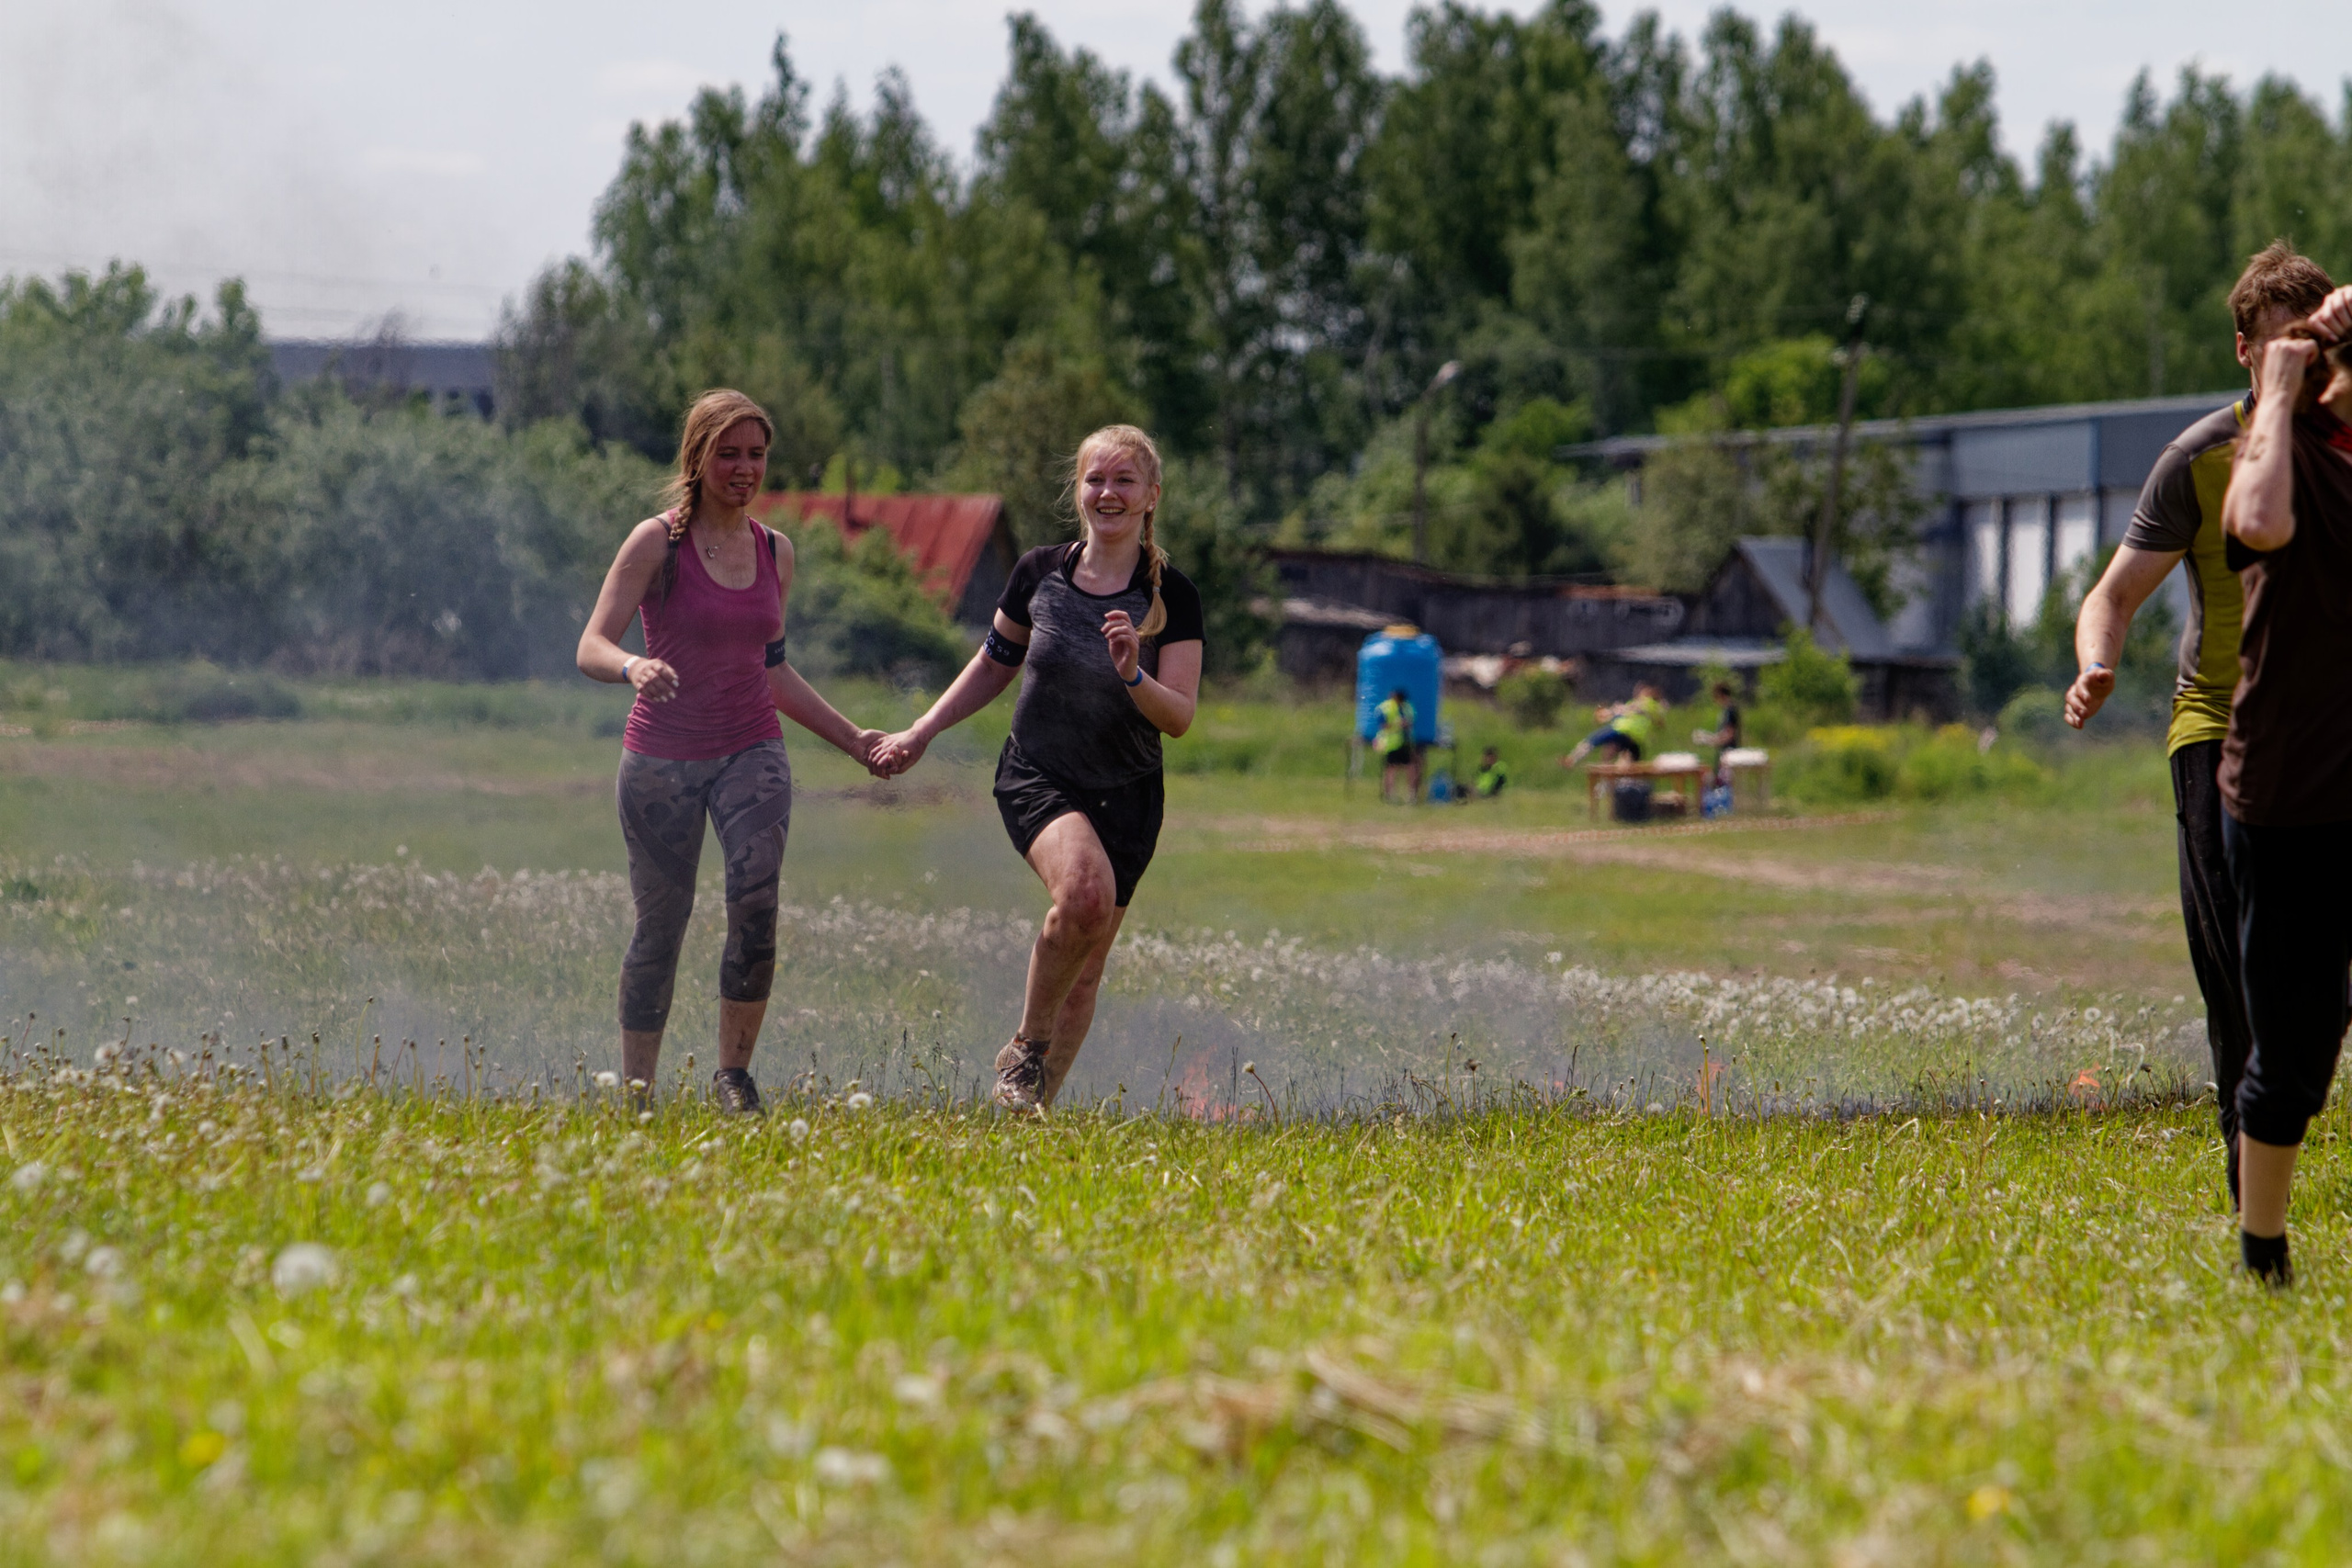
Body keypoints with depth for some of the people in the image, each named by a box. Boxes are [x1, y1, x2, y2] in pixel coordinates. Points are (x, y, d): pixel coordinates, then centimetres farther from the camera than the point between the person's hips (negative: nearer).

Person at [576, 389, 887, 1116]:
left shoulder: (774, 553, 9)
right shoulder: (657, 544, -6)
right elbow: (591, 648, -14)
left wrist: (853, 738, 18)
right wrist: (634, 667, -36)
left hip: (751, 752, 3)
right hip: (663, 754, -3)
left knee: (756, 903, -20)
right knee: (660, 926, 2)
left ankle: (734, 1073, -9)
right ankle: (635, 1092, 16)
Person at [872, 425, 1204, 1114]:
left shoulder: (1172, 596, -6)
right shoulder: (1040, 573, -2)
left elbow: (1179, 717, -10)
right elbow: (993, 665, 14)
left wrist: (1133, 676, -29)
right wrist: (920, 734, 10)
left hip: (1126, 796, 1)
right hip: (1037, 778, -1)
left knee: (1083, 975, 4)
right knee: (1085, 889, -31)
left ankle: (1032, 1101, 21)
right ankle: (1027, 1045, -11)